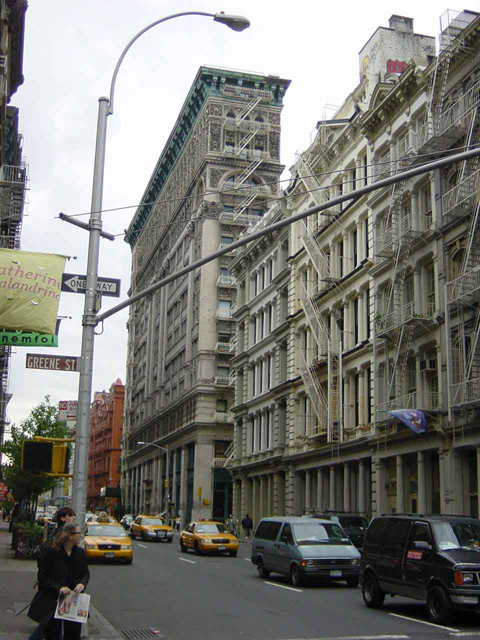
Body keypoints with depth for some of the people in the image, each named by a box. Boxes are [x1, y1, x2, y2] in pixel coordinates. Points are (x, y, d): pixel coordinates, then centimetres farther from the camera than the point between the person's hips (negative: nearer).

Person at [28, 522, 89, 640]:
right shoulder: (51, 552, -11)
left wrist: (82, 584, -12)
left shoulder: (80, 552, 3)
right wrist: (59, 588, -22)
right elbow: (42, 576, -9)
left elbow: (86, 573, 11)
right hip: (52, 601, -4)